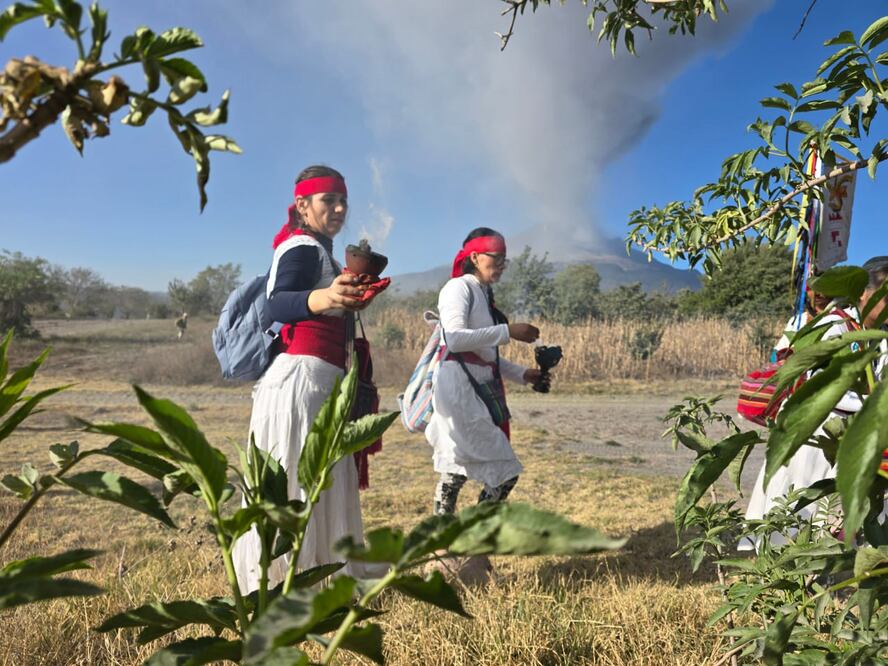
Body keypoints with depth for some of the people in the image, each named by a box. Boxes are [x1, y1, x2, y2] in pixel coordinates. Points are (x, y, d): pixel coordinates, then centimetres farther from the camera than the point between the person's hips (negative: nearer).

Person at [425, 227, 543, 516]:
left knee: (457, 470, 11)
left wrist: (522, 374, 11)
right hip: (459, 387, -9)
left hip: (482, 389, 9)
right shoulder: (459, 287, -6)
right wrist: (508, 331, -20)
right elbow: (455, 339, -22)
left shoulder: (484, 294, 20)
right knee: (502, 473, -8)